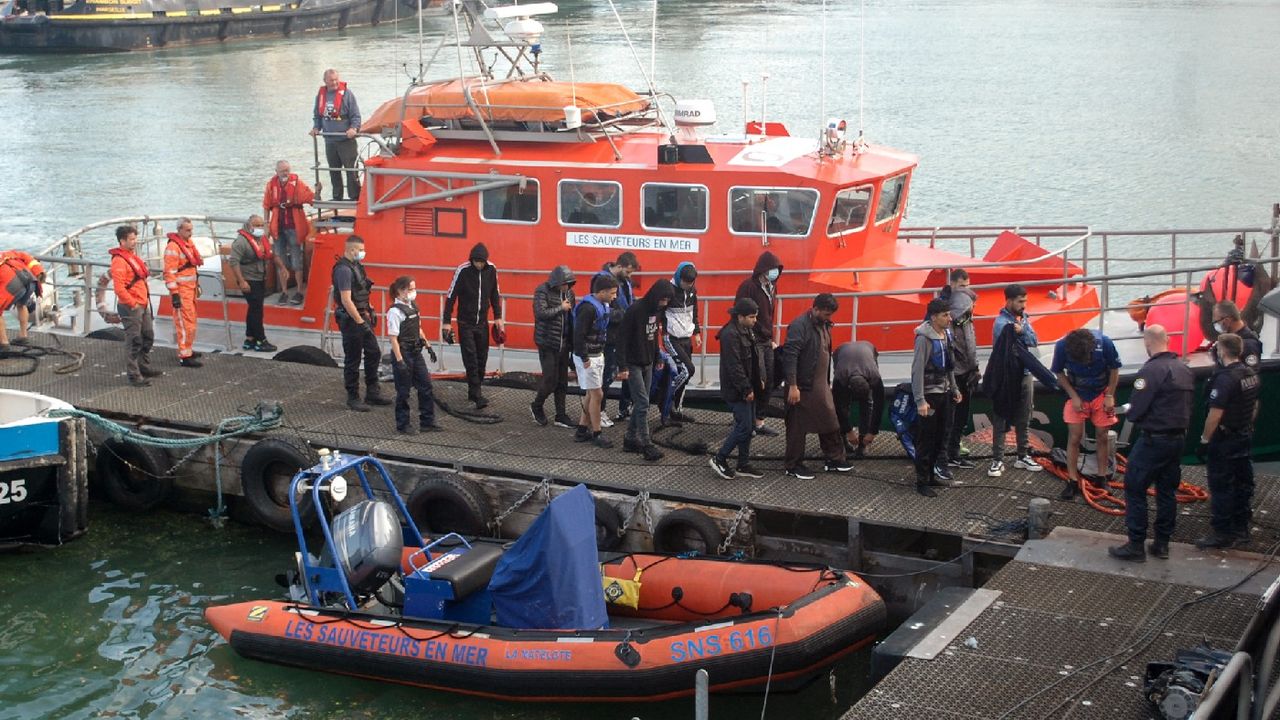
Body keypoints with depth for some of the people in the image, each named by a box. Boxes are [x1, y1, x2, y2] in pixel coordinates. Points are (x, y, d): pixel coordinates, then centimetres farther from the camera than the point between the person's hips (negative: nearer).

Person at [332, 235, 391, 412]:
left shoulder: (356, 265, 10)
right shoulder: (344, 270, -20)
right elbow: (346, 300, -24)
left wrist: (366, 314, 17)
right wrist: (360, 322, -22)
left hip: (361, 316, 9)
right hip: (351, 319, -9)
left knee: (374, 353, 14)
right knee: (352, 360, 1)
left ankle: (372, 393, 23)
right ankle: (353, 398, 12)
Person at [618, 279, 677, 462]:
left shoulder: (658, 310, 3)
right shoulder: (635, 310, -20)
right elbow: (622, 337, -19)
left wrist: (657, 358, 16)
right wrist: (622, 366, -21)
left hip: (648, 363, 8)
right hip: (633, 363, -8)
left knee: (640, 403, 11)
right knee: (642, 403, -9)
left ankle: (631, 439, 20)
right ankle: (647, 445, -8)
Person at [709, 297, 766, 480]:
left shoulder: (745, 331, 11)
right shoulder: (730, 335, -20)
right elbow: (734, 366, -23)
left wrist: (759, 380, 12)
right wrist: (746, 389, -20)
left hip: (748, 388, 10)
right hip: (737, 391, -10)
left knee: (748, 427, 12)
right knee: (744, 427, -7)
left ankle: (743, 465, 21)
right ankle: (719, 460, 6)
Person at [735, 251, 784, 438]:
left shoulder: (770, 287, 11)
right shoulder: (748, 287, -15)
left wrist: (771, 339, 19)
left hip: (765, 343, 8)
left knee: (768, 382, 10)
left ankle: (759, 422, 20)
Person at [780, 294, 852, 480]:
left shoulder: (823, 325, 10)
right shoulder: (799, 325, -18)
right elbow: (790, 356, -23)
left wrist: (828, 381, 20)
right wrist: (792, 386, -26)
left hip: (821, 386, 8)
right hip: (802, 387, -8)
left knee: (830, 423, 13)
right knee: (798, 427, 2)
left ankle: (834, 459, 25)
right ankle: (792, 465, 13)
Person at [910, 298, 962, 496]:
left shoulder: (946, 334, 7)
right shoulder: (924, 338, -18)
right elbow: (917, 371, -19)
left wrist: (954, 389, 17)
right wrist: (920, 401, -22)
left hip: (945, 394, 8)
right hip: (930, 395, -8)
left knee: (942, 437, 11)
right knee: (926, 441, -2)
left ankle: (933, 474, 23)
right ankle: (922, 481, 5)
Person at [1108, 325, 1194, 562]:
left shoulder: (1152, 370, -19)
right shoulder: (1185, 369, 7)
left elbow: (1135, 409, -21)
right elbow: (1187, 406, 10)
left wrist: (1132, 415, 0)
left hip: (1153, 440, -8)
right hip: (1179, 437, 8)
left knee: (1135, 490, 1)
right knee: (1167, 491, 15)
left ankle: (1136, 546, 1)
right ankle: (1162, 543, 21)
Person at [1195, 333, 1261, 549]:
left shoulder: (1225, 379, -23)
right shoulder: (1252, 375, 5)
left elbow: (1215, 415, -24)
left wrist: (1204, 439, -16)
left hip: (1224, 440, -9)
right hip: (1245, 437, 9)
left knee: (1221, 486, -1)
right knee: (1242, 483, 14)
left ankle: (1222, 533, 3)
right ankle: (1241, 529, 23)